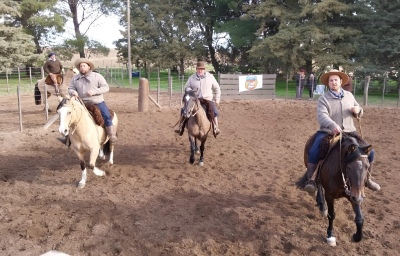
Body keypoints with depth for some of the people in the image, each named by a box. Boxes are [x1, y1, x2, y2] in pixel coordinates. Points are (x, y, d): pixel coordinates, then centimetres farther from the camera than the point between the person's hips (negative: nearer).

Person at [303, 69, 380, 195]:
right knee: (313, 152, -28)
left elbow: (359, 112, 18)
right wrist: (332, 125, -42)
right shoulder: (323, 99, -6)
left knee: (369, 152, -3)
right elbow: (322, 116, -22)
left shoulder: (349, 95, 9)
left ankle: (367, 179, 20)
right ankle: (310, 180, -12)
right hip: (327, 132, -4)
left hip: (349, 132, 4)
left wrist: (358, 110, -8)